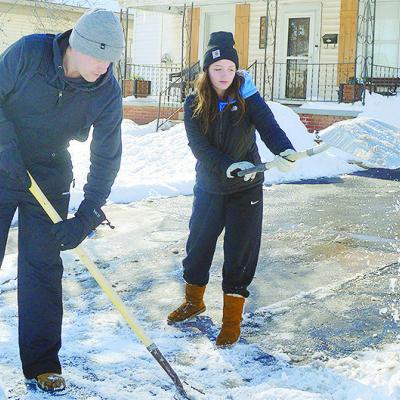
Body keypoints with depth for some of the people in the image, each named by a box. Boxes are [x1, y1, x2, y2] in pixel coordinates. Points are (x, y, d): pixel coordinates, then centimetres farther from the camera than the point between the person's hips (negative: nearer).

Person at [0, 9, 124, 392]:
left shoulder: (107, 93, -14)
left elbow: (106, 158, -11)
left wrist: (86, 219, -16)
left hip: (49, 181, 1)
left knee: (43, 268, 1)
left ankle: (41, 364, 13)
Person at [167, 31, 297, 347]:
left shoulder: (247, 97, -9)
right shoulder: (194, 105, -6)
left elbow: (268, 126, -24)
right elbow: (200, 147, -16)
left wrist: (285, 151, -45)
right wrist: (229, 167, -32)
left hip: (246, 190, -2)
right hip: (209, 187, 2)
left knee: (240, 253, 0)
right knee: (198, 244, 14)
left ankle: (232, 320, 14)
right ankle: (194, 301, 39)